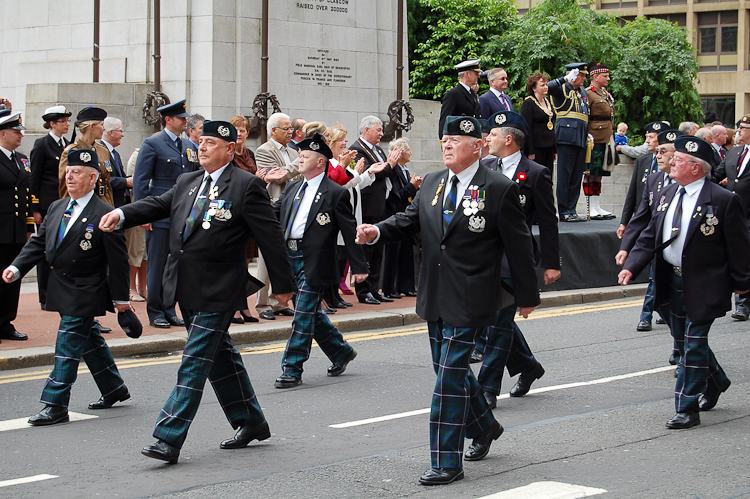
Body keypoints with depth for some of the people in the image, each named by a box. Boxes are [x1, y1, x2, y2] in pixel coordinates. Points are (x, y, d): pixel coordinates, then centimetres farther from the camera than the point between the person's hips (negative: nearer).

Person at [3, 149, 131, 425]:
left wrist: (120, 297, -8)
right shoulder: (56, 208, 8)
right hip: (61, 289, 8)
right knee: (89, 341, 19)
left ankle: (56, 405, -5)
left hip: (85, 293, -8)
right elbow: (39, 243, 11)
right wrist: (17, 267, -3)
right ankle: (114, 389, 34)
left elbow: (118, 260, -11)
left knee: (68, 345, -8)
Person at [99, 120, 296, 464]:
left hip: (218, 291, -8)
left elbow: (270, 236, -7)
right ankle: (251, 423, 31)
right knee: (219, 356, 17)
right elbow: (158, 205, 9)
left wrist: (282, 284, -4)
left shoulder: (246, 185, -8)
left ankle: (169, 439, -10)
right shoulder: (187, 183, 13)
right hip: (187, 288, 8)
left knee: (194, 363, -9)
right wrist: (122, 214, -11)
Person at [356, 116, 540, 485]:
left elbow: (518, 245, -4)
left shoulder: (499, 190, -8)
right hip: (436, 298, 7)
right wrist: (377, 231, -14)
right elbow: (410, 219, 7)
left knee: (450, 378, -8)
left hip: (470, 300, -7)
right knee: (451, 370, 18)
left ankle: (447, 462, -2)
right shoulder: (431, 184, 10)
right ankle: (483, 427, 42)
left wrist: (527, 296, 1)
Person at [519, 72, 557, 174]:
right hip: (536, 147, -7)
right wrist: (530, 152, -17)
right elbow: (526, 129, -12)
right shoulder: (528, 103, -8)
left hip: (549, 146, 7)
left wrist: (555, 149, 16)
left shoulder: (548, 101, 15)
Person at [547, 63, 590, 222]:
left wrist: (587, 133, 18)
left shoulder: (583, 92, 20)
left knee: (576, 177, 8)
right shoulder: (563, 89, -3)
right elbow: (548, 87, -24)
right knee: (565, 176, -5)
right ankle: (564, 212, -2)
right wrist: (566, 79, -25)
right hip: (566, 136, -8)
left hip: (581, 139, 8)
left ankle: (572, 210, 13)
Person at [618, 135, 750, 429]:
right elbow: (650, 237, 8)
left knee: (694, 343, -6)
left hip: (703, 285, -7)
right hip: (674, 281, 7)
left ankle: (687, 409, 0)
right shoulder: (668, 195, 6)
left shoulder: (723, 201, -14)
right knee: (684, 338, 20)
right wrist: (631, 266, -4)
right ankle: (715, 381, 44)